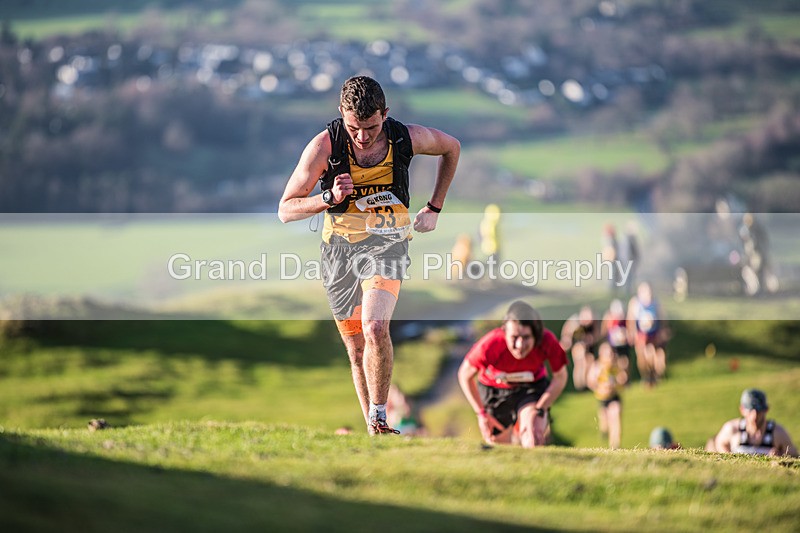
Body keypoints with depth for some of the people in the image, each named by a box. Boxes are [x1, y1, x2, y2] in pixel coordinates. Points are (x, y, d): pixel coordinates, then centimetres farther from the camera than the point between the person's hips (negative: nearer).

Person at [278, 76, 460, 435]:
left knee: (375, 329, -26)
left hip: (387, 243, -1)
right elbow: (286, 210, -10)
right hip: (340, 246, 1)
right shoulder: (324, 145, -15)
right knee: (357, 352, 6)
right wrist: (330, 198, -27)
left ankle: (380, 418, -12)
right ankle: (373, 433, 18)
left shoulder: (408, 138, -11)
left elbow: (451, 148, 13)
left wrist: (434, 208, 12)